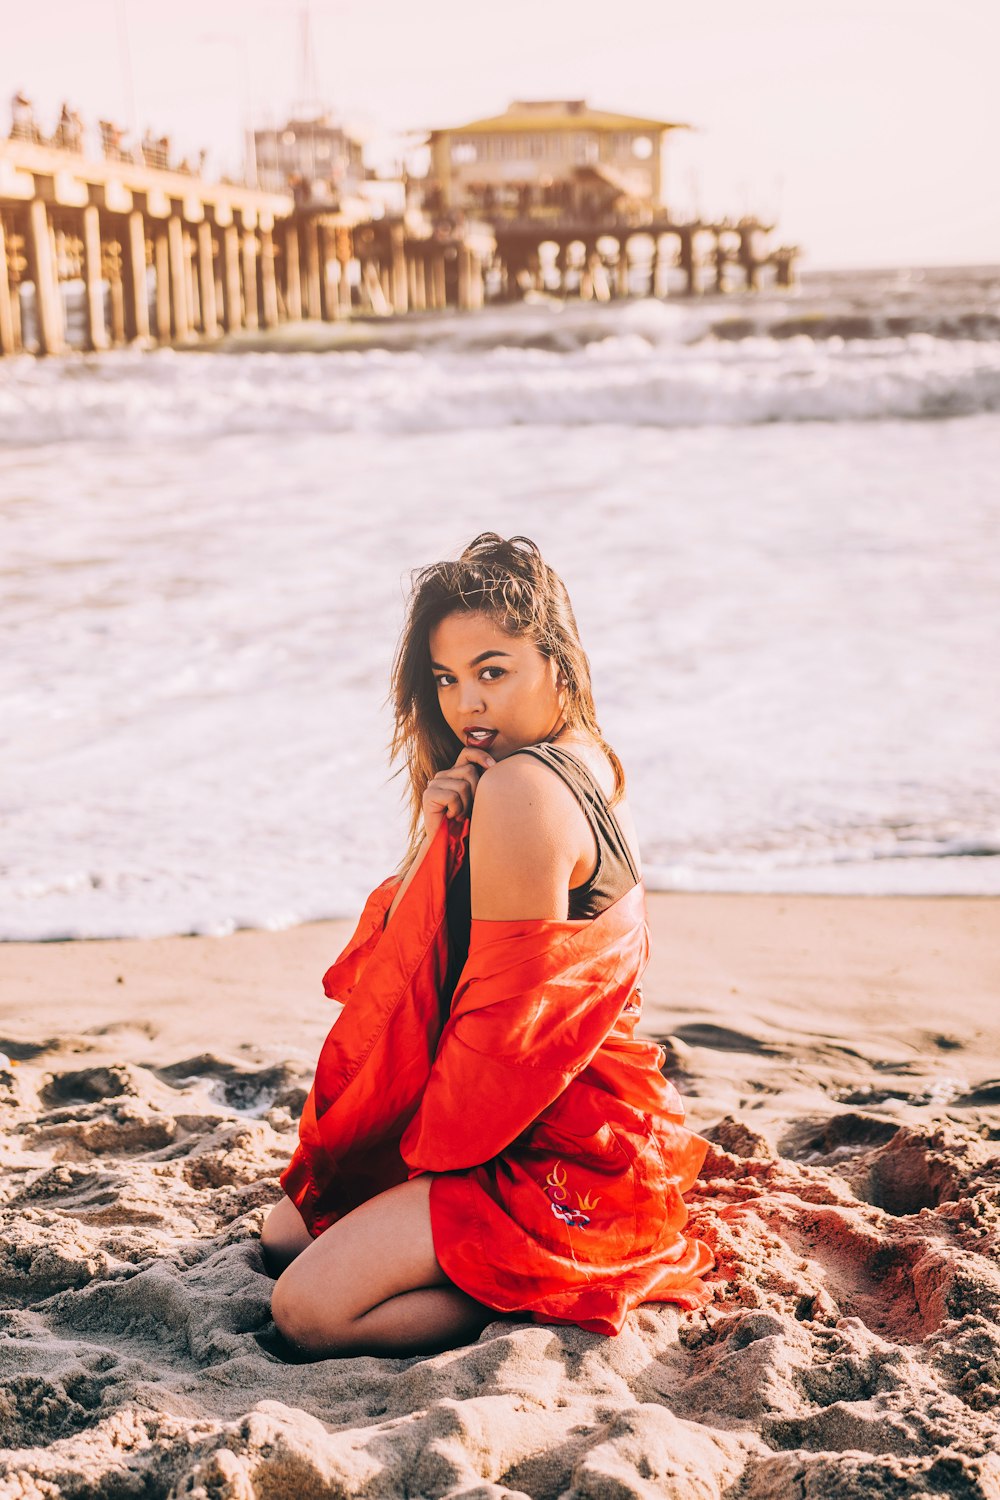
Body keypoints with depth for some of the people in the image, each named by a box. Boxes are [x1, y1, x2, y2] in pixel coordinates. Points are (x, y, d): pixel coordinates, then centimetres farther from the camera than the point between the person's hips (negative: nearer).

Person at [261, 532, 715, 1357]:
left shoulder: (520, 789, -24)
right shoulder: (586, 763, 7)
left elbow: (507, 1018, -21)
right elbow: (424, 959, 8)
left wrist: (426, 1149, -6)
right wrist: (435, 840, -11)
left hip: (563, 1158, -11)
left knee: (308, 1312, -16)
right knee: (284, 1235, 19)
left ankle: (556, 1299, -4)